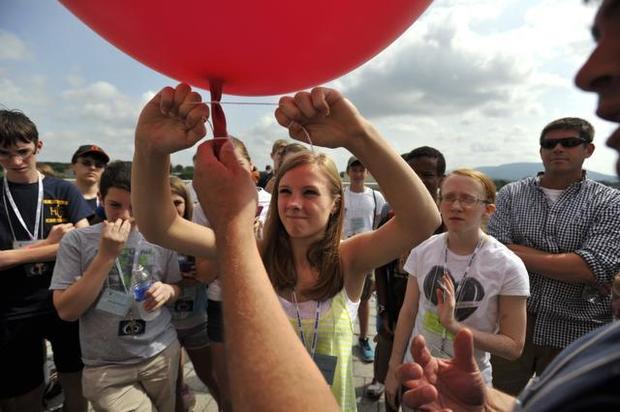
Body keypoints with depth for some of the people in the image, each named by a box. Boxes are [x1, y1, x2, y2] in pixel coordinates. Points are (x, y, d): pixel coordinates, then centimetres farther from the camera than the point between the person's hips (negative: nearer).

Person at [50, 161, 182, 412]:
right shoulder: (76, 241, -9)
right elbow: (66, 311, -14)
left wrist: (167, 291, -15)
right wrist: (106, 255, -23)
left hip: (162, 354, 3)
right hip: (106, 368, -2)